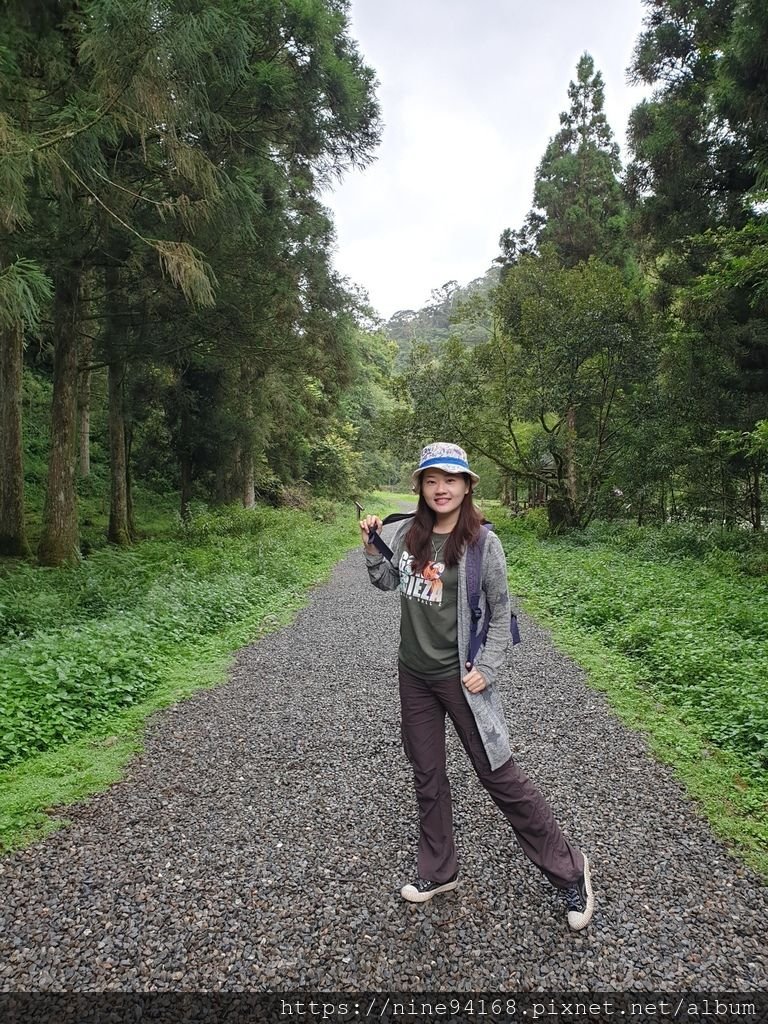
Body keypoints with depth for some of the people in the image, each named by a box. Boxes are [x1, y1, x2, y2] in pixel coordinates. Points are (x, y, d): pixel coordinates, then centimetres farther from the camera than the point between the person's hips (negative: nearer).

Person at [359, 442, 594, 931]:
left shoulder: (482, 542, -14)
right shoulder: (408, 533, -2)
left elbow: (501, 612, -7)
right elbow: (388, 582, 15)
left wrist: (487, 668, -14)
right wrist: (371, 548, 0)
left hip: (459, 677, -5)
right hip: (414, 674, 5)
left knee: (499, 773, 3)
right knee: (427, 775, 17)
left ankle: (569, 869, 23)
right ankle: (439, 871, 37)